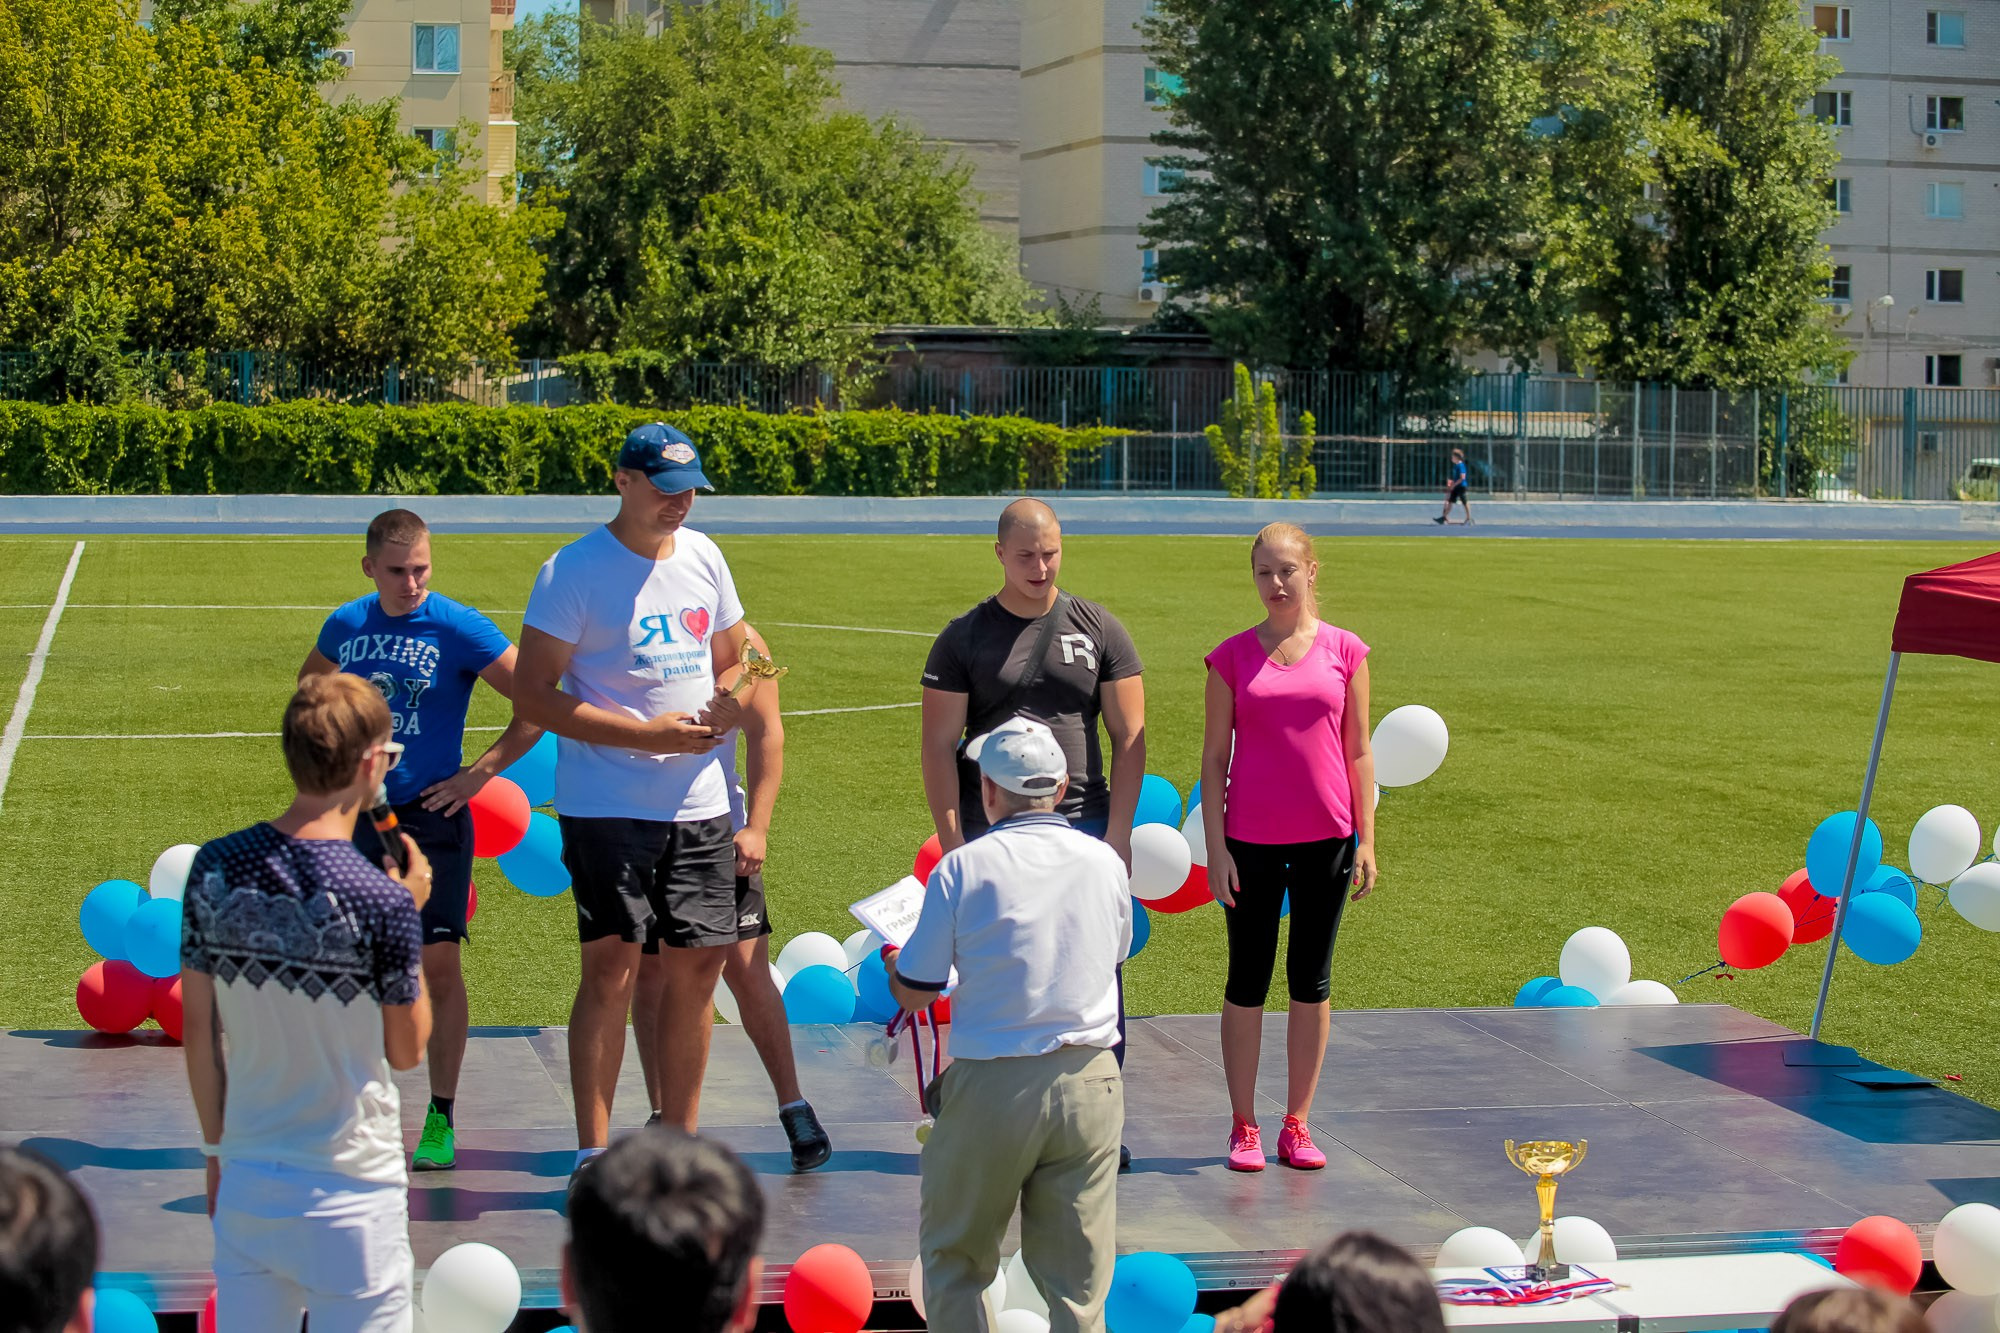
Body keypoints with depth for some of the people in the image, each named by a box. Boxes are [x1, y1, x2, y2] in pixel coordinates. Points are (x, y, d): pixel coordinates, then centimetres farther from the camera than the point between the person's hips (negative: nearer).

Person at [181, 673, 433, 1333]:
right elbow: (407, 1049, -4)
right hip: (350, 1190, -5)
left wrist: (217, 1148, 16)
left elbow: (198, 1031, 4)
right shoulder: (382, 901, -18)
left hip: (244, 1178, 5)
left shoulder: (213, 867, -4)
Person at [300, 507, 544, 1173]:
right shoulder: (346, 625, 4)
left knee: (439, 964, -4)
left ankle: (442, 1118, 6)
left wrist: (478, 774, -10)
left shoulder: (460, 629, -10)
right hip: (356, 816, 4)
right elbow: (311, 685, 27)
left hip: (431, 817, -4)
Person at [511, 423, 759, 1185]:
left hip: (699, 803, 6)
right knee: (612, 965, -9)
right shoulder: (574, 571, -8)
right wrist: (648, 735, -17)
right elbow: (532, 697, -11)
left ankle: (680, 1145, 18)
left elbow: (730, 659, 23)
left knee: (697, 965, 7)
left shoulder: (703, 557, 11)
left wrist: (732, 700, -3)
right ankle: (592, 1156, -2)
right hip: (607, 802, -6)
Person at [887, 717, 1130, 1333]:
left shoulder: (961, 868, -7)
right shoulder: (1105, 862, 3)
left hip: (992, 1085, -3)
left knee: (953, 1258, 14)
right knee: (1075, 1271, 9)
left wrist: (891, 959, 20)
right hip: (1088, 1080, 3)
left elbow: (913, 993, -2)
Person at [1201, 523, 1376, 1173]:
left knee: (1312, 983, 8)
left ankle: (1297, 1125, 18)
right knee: (1247, 983, 5)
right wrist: (1215, 847, -5)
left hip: (1325, 838, 1)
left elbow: (1357, 751, 5)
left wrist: (1366, 840, 2)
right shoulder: (1232, 657, 0)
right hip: (1251, 840, -1)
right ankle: (1243, 1127, 14)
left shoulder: (1345, 651, 2)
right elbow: (1214, 757, 1)